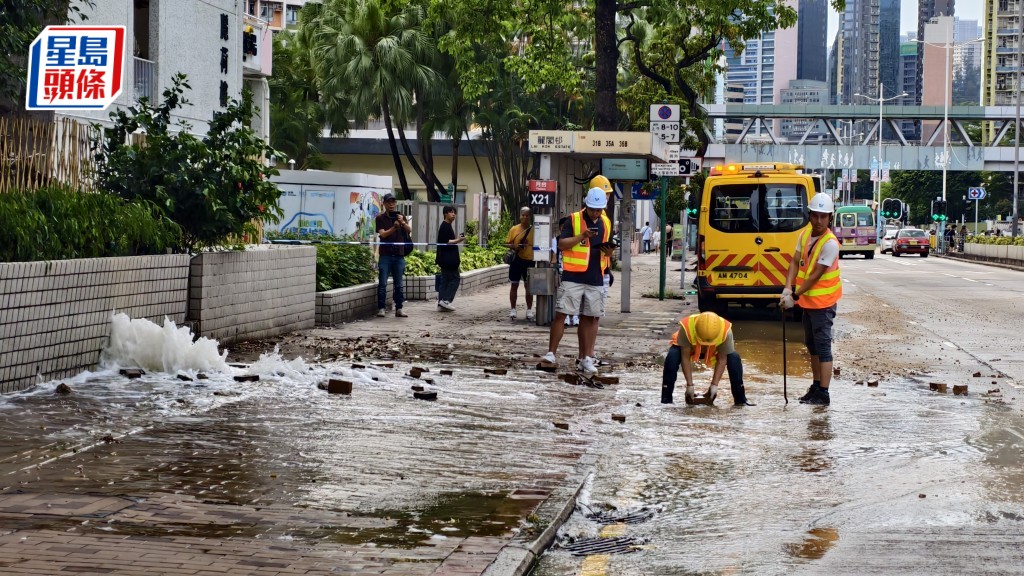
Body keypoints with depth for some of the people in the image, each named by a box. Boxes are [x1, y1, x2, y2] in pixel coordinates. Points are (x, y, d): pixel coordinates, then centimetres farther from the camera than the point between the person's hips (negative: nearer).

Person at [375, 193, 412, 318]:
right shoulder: (380, 218, 2)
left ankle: (399, 308, 9)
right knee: (382, 284, -5)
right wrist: (394, 227, -22)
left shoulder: (400, 216, 12)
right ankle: (381, 309, -4)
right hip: (385, 254, -3)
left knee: (398, 284, 6)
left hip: (399, 254, 3)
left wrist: (403, 223, -18)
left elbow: (409, 230, 1)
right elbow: (382, 234, -9)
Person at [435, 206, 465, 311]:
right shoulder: (445, 226, -13)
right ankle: (445, 300, -12)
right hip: (448, 259, -10)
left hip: (446, 259, 10)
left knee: (445, 280, 8)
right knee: (455, 279, -8)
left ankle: (441, 302, 7)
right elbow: (445, 242, -20)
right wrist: (458, 240, -21)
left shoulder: (447, 226, 19)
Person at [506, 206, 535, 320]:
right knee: (514, 285, 7)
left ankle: (529, 310, 14)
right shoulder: (514, 229, 0)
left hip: (529, 261, 0)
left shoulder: (534, 230, 0)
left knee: (529, 286, 6)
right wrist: (514, 246, -16)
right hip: (516, 260, 0)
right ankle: (513, 309, 14)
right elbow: (506, 244, 5)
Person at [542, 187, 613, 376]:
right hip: (572, 277, -4)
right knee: (561, 314, -5)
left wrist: (608, 251, -1)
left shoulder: (606, 223, 14)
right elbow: (561, 244, -8)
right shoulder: (573, 220, -2)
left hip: (595, 280, 4)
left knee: (589, 318, 6)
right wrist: (581, 236, -20)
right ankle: (551, 353, 1)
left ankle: (585, 358, 10)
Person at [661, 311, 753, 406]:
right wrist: (689, 385, -29)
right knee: (672, 357, -32)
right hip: (689, 349, -1)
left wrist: (714, 385, -26)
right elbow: (685, 358, -30)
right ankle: (666, 400, -23)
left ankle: (740, 400, -10)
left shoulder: (726, 331, -36)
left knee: (734, 358, -24)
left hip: (713, 352, 1)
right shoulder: (686, 328, -39)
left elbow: (722, 360, -26)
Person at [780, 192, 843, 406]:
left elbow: (816, 275, -21)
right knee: (811, 345, 18)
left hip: (823, 302, -9)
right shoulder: (805, 234, 2)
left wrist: (795, 296, -20)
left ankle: (823, 394, -7)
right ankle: (816, 386, 31)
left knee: (823, 346, -8)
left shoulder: (830, 244, -21)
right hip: (808, 300, 9)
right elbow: (795, 262, 1)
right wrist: (788, 288, -12)